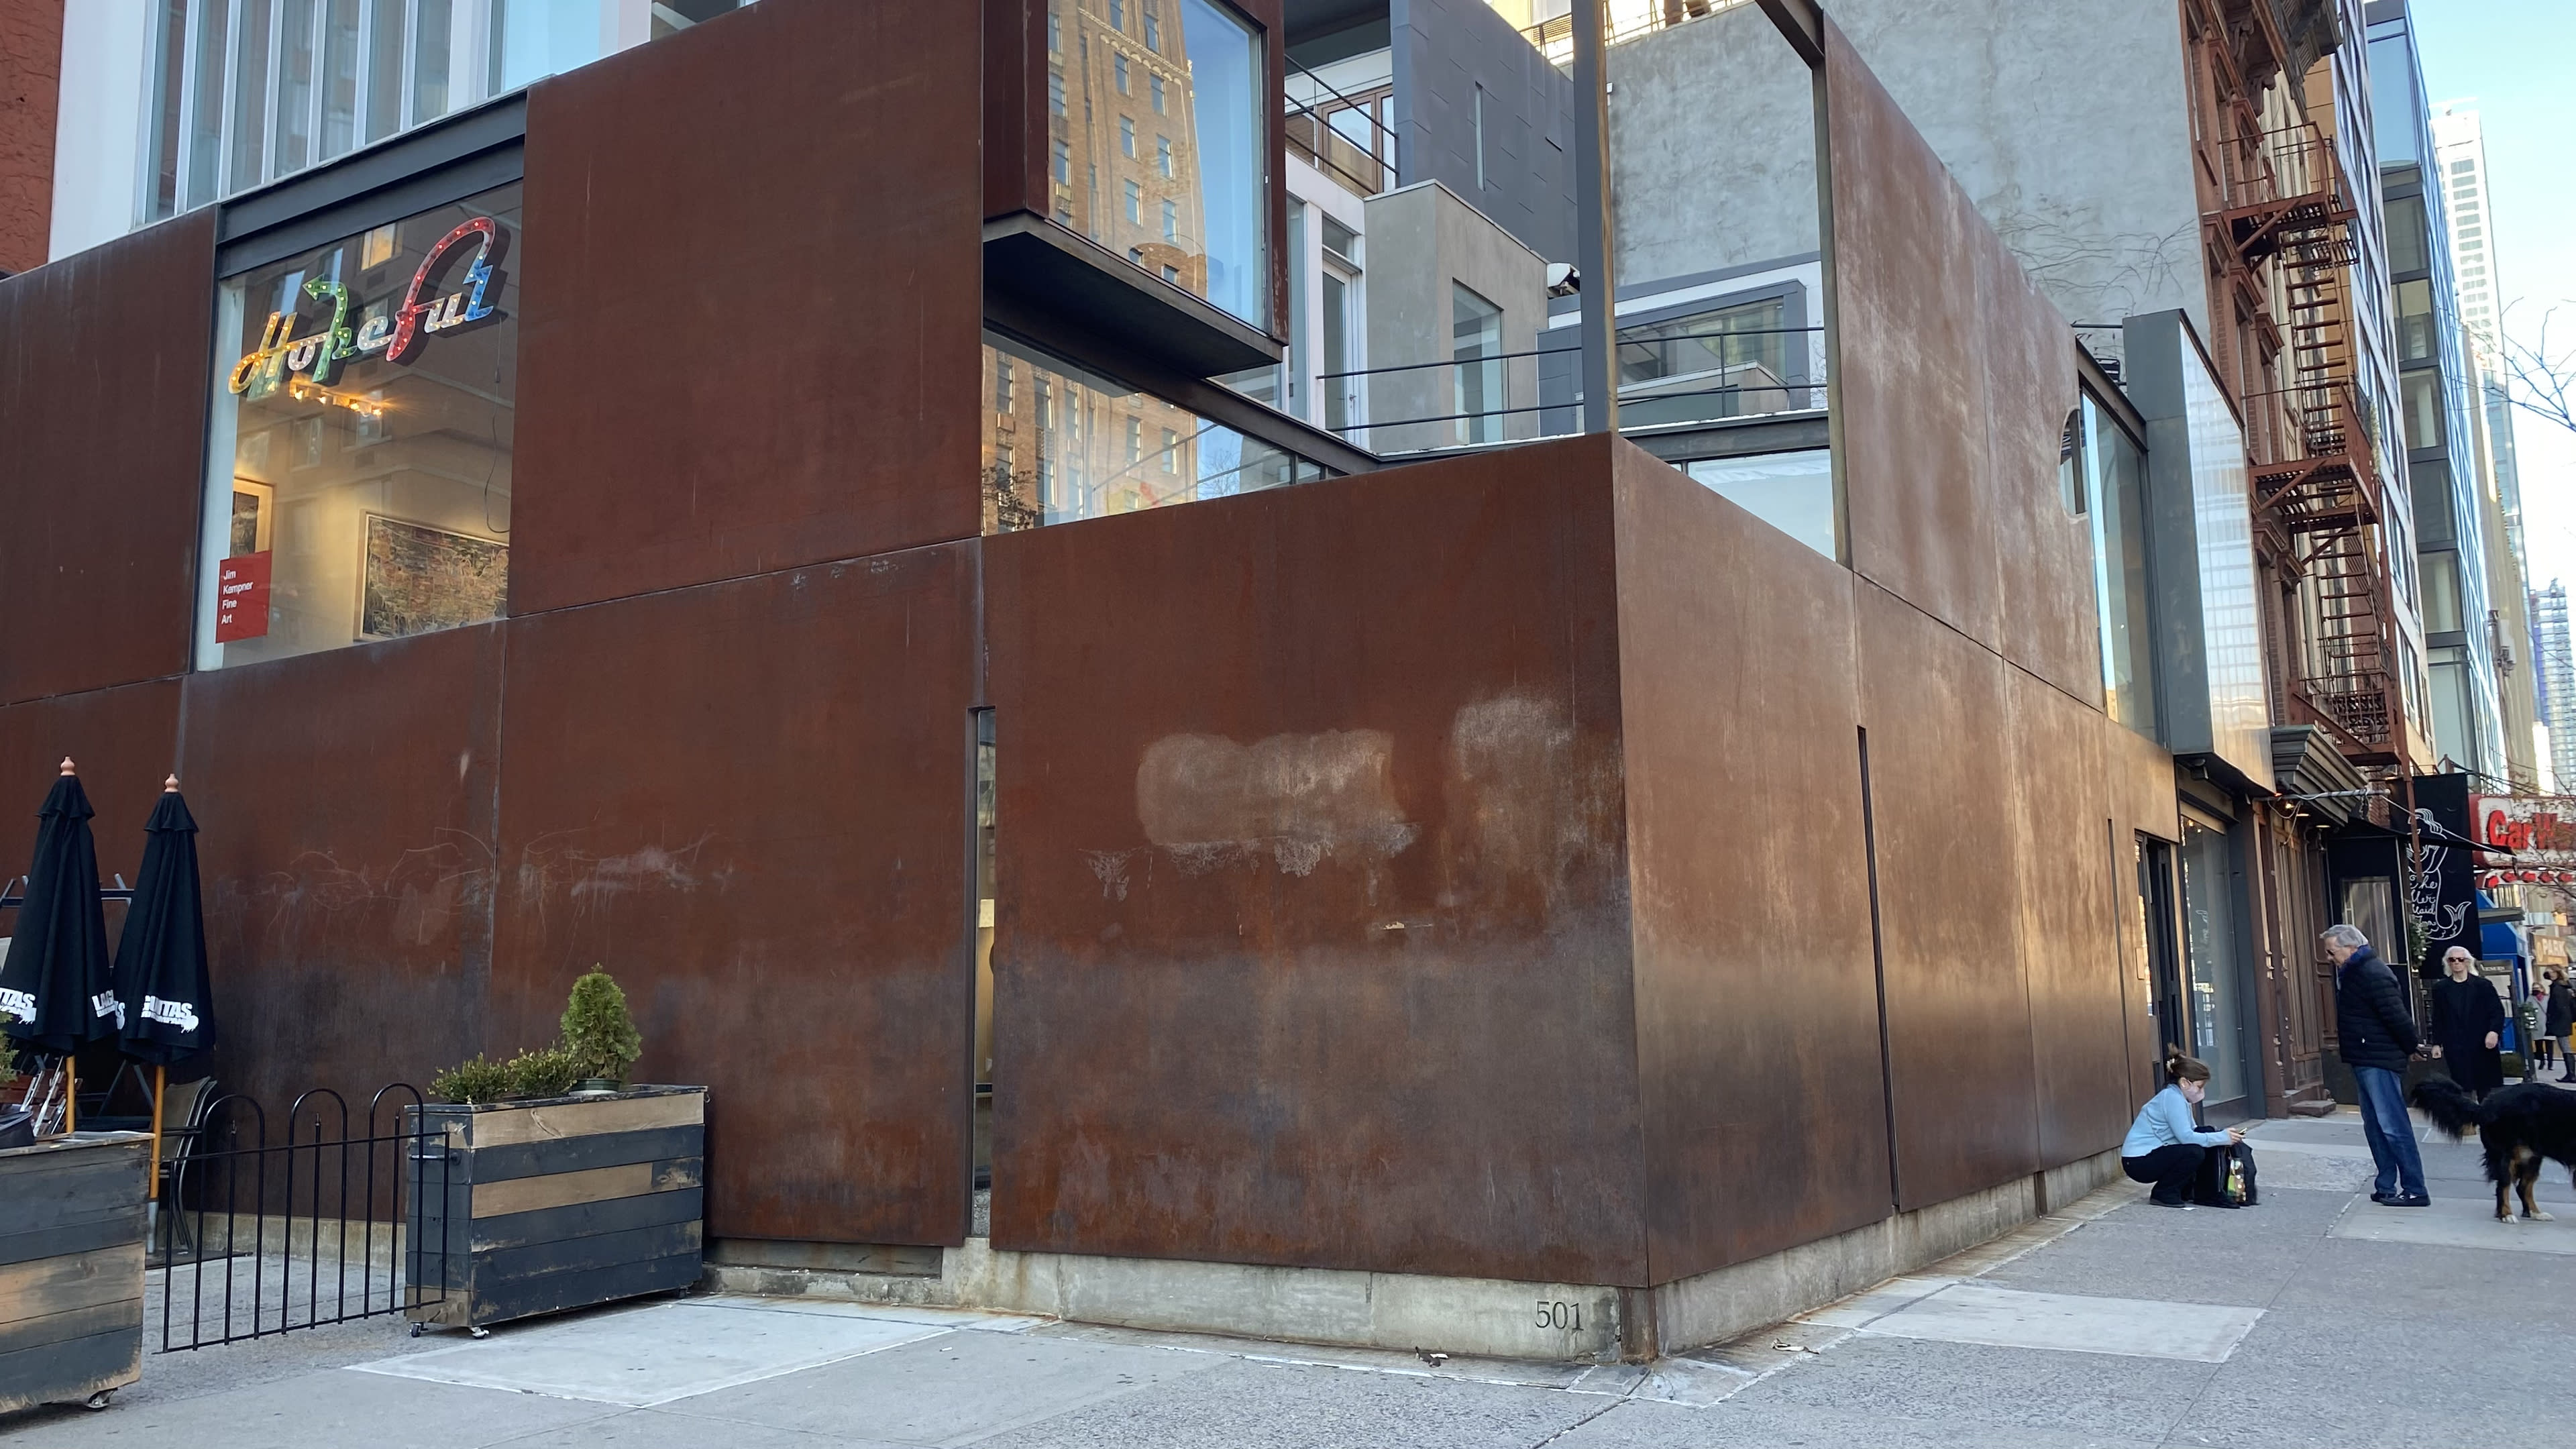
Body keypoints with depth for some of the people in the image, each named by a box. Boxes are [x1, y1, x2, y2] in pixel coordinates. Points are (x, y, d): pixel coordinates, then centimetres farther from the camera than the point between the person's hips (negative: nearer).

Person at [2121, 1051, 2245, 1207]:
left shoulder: (2178, 1098, 12)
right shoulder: (2172, 1098, -18)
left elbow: (2192, 1131, 8)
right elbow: (2186, 1136, -24)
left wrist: (2223, 1136, -5)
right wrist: (2222, 1138, -18)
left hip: (2151, 1155, 10)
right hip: (2138, 1162, -10)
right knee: (2194, 1152, -24)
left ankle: (2183, 1192, 14)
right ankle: (2164, 1195, -8)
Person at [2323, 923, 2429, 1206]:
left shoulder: (2373, 973, -18)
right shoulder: (2354, 972, 14)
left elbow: (2397, 1015, -21)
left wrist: (2411, 1047, -8)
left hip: (2378, 1061, -11)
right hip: (2365, 1061, 11)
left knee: (2393, 1127, -8)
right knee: (2375, 1127, 13)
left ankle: (2415, 1190, -4)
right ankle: (2386, 1187, 18)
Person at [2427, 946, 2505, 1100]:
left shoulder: (2482, 985, 4)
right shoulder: (2441, 988, 8)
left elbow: (2498, 1011, 0)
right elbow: (2437, 1018, 8)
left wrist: (2494, 1031, -17)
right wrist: (2437, 1043, 3)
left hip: (2482, 1043, 0)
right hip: (2454, 1045, 0)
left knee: (2485, 1086, 5)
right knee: (2462, 1087, -4)